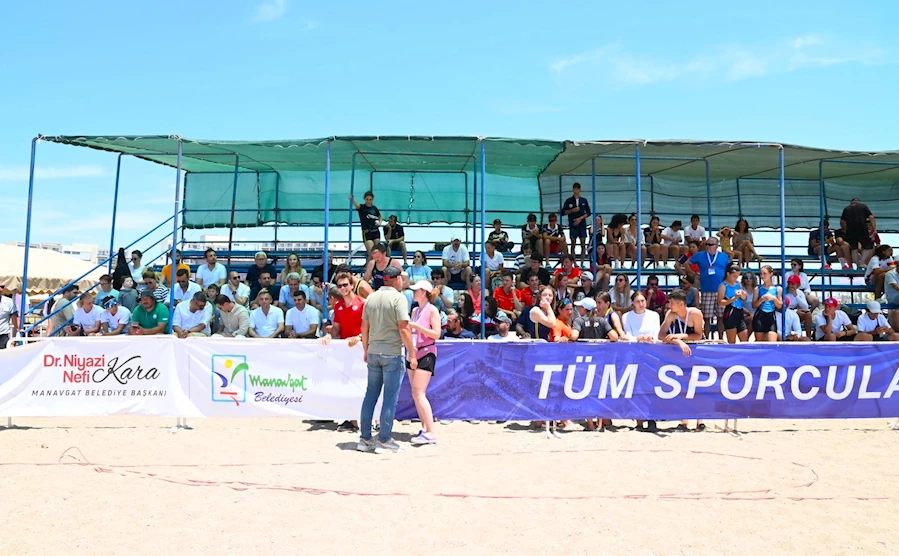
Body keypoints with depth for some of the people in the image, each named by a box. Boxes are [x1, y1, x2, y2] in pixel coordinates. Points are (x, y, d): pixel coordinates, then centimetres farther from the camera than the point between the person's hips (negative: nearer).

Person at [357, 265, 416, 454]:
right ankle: (384, 441, 6)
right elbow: (404, 328, -16)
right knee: (390, 397, 2)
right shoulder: (398, 298, -10)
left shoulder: (371, 298, 8)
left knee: (371, 394, 12)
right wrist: (412, 354, -12)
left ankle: (365, 439, 17)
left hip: (373, 353, 6)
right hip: (392, 353, -6)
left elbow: (364, 327, 11)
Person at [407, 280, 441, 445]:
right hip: (413, 353, 8)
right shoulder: (415, 310, 14)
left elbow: (436, 334, -14)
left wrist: (416, 326, -18)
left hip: (426, 354, -8)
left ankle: (431, 433, -13)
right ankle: (424, 428, 15)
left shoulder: (432, 310, -7)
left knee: (419, 393, -15)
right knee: (415, 394, 7)